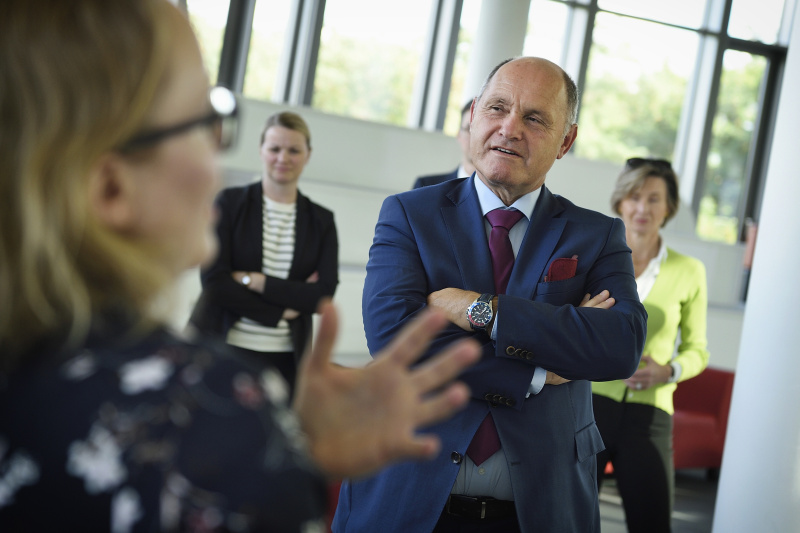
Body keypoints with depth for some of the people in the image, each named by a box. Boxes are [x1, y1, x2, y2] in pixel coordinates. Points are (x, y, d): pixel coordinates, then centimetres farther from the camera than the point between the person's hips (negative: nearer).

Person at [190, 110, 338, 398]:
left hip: (284, 360, 2)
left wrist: (254, 281, -10)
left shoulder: (322, 221, 9)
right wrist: (282, 309, -7)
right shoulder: (230, 202, 2)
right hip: (222, 351, -2)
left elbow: (323, 295, -3)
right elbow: (214, 282, -7)